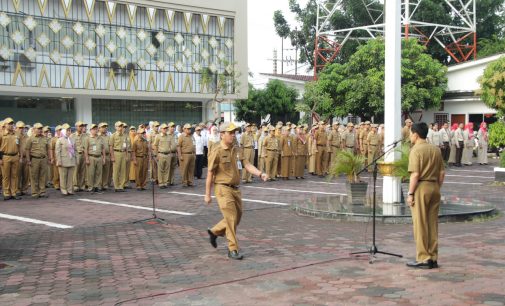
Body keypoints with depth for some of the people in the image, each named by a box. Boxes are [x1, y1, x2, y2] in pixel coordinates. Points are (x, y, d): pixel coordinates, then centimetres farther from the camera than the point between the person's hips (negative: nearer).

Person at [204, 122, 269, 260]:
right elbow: (210, 174, -8)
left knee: (237, 217, 15)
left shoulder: (236, 150, 10)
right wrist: (207, 194, -7)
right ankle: (233, 249, 3)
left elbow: (247, 165, 1)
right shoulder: (217, 152, -11)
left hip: (235, 189, 7)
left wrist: (260, 174, -17)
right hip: (223, 189, -7)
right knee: (231, 219, -8)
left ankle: (214, 232, 36)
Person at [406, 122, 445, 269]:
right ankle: (433, 258, 16)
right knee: (433, 224, 11)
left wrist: (410, 193, -12)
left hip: (421, 187, -7)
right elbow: (442, 173, 10)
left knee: (420, 225, 1)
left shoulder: (416, 150, -11)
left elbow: (415, 174, -17)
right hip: (434, 187, 7)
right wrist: (437, 189, 18)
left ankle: (423, 259, 3)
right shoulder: (436, 150, 9)